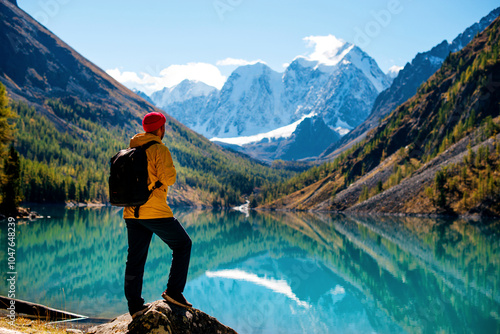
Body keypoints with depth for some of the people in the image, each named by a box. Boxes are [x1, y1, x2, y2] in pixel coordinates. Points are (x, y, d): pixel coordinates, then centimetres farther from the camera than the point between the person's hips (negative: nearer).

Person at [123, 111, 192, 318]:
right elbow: (168, 177, -18)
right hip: (155, 211, -7)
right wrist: (171, 172, 1)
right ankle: (173, 291, 3)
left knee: (135, 258, 10)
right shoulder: (160, 150, -9)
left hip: (131, 213, 7)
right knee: (182, 244, 11)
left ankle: (134, 305, 12)